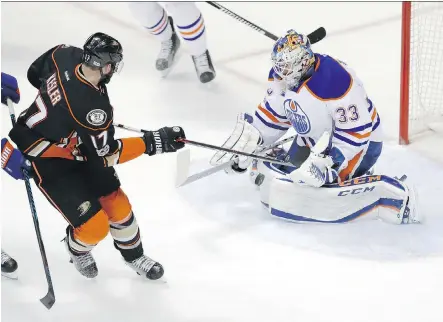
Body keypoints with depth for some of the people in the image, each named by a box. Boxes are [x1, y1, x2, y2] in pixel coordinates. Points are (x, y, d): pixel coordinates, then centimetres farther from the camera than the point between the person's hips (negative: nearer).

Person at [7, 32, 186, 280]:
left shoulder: (65, 55, -18)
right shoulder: (92, 107, -38)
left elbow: (36, 74, 4)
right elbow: (106, 156, -24)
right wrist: (152, 142, -23)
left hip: (77, 146, 9)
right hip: (47, 160, -9)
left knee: (117, 204, 11)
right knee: (95, 226, -6)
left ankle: (133, 255, 35)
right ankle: (77, 248, 30)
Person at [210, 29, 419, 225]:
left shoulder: (336, 81, -34)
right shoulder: (282, 75, -8)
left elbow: (356, 132, -29)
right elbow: (273, 114, 6)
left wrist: (328, 161, -34)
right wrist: (248, 142, -4)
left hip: (358, 142, -8)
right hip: (315, 141, 8)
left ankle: (390, 195, -23)